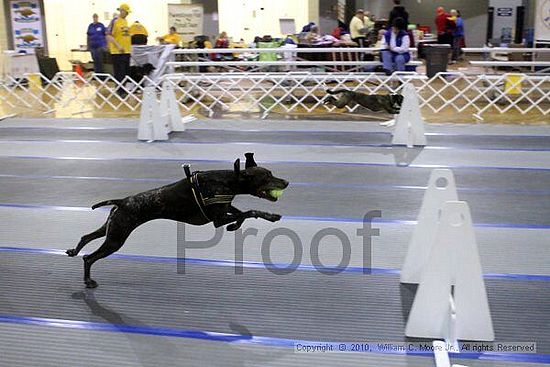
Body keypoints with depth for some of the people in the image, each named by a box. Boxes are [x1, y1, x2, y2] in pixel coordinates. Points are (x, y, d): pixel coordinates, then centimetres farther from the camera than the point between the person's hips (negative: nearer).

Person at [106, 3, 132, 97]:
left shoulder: (126, 21, 13)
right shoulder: (115, 21, -10)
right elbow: (109, 36, -14)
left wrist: (129, 46, 18)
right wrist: (118, 46, -20)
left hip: (126, 51, 7)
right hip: (117, 51, -7)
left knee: (126, 72, 10)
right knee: (119, 72, -5)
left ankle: (123, 90, 19)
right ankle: (120, 91, 0)